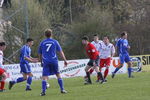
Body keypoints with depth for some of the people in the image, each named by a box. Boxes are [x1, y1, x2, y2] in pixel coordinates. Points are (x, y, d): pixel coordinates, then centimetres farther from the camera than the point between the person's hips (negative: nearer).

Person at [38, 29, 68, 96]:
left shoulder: (42, 43, 9)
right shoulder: (55, 42, 6)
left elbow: (40, 54, 16)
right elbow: (60, 52, 3)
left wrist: (41, 62, 29)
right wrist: (65, 60, 6)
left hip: (46, 62, 0)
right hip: (54, 60, 0)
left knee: (44, 77, -3)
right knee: (58, 75, 15)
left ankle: (43, 91, -16)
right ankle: (62, 89, 13)